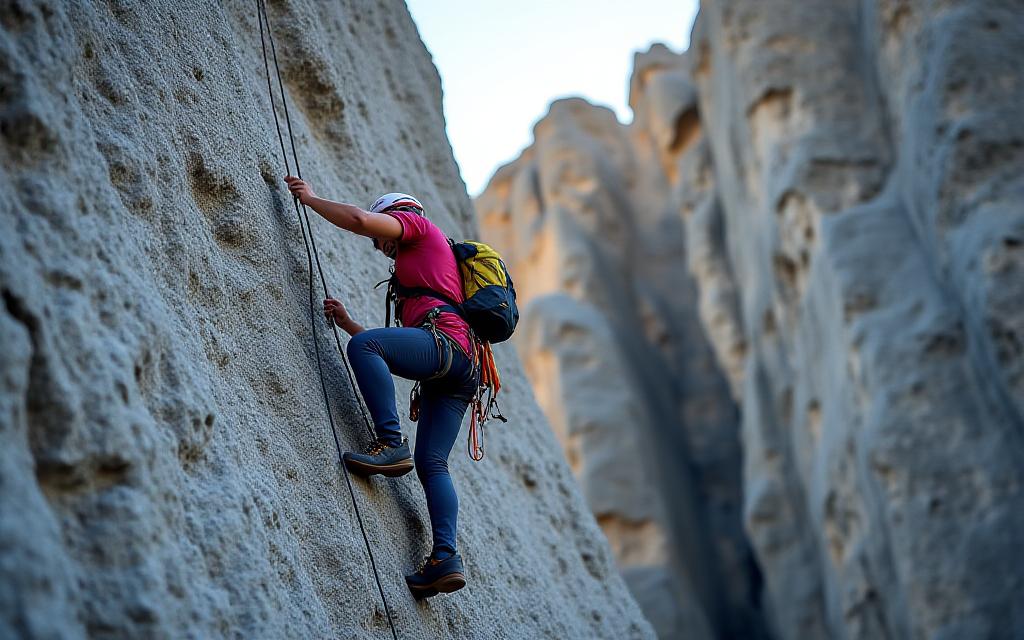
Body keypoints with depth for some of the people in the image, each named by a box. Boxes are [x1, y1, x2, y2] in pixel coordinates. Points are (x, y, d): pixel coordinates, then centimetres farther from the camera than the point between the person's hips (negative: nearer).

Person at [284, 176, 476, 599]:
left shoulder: (419, 226, 17)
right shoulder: (420, 269, 42)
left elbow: (359, 220, -1)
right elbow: (392, 346, 37)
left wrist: (310, 198, 13)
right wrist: (348, 323, 30)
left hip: (445, 339, -9)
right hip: (461, 369, 9)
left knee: (363, 346, -26)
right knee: (431, 463, -1)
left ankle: (391, 444, -33)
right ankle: (446, 558, -13)